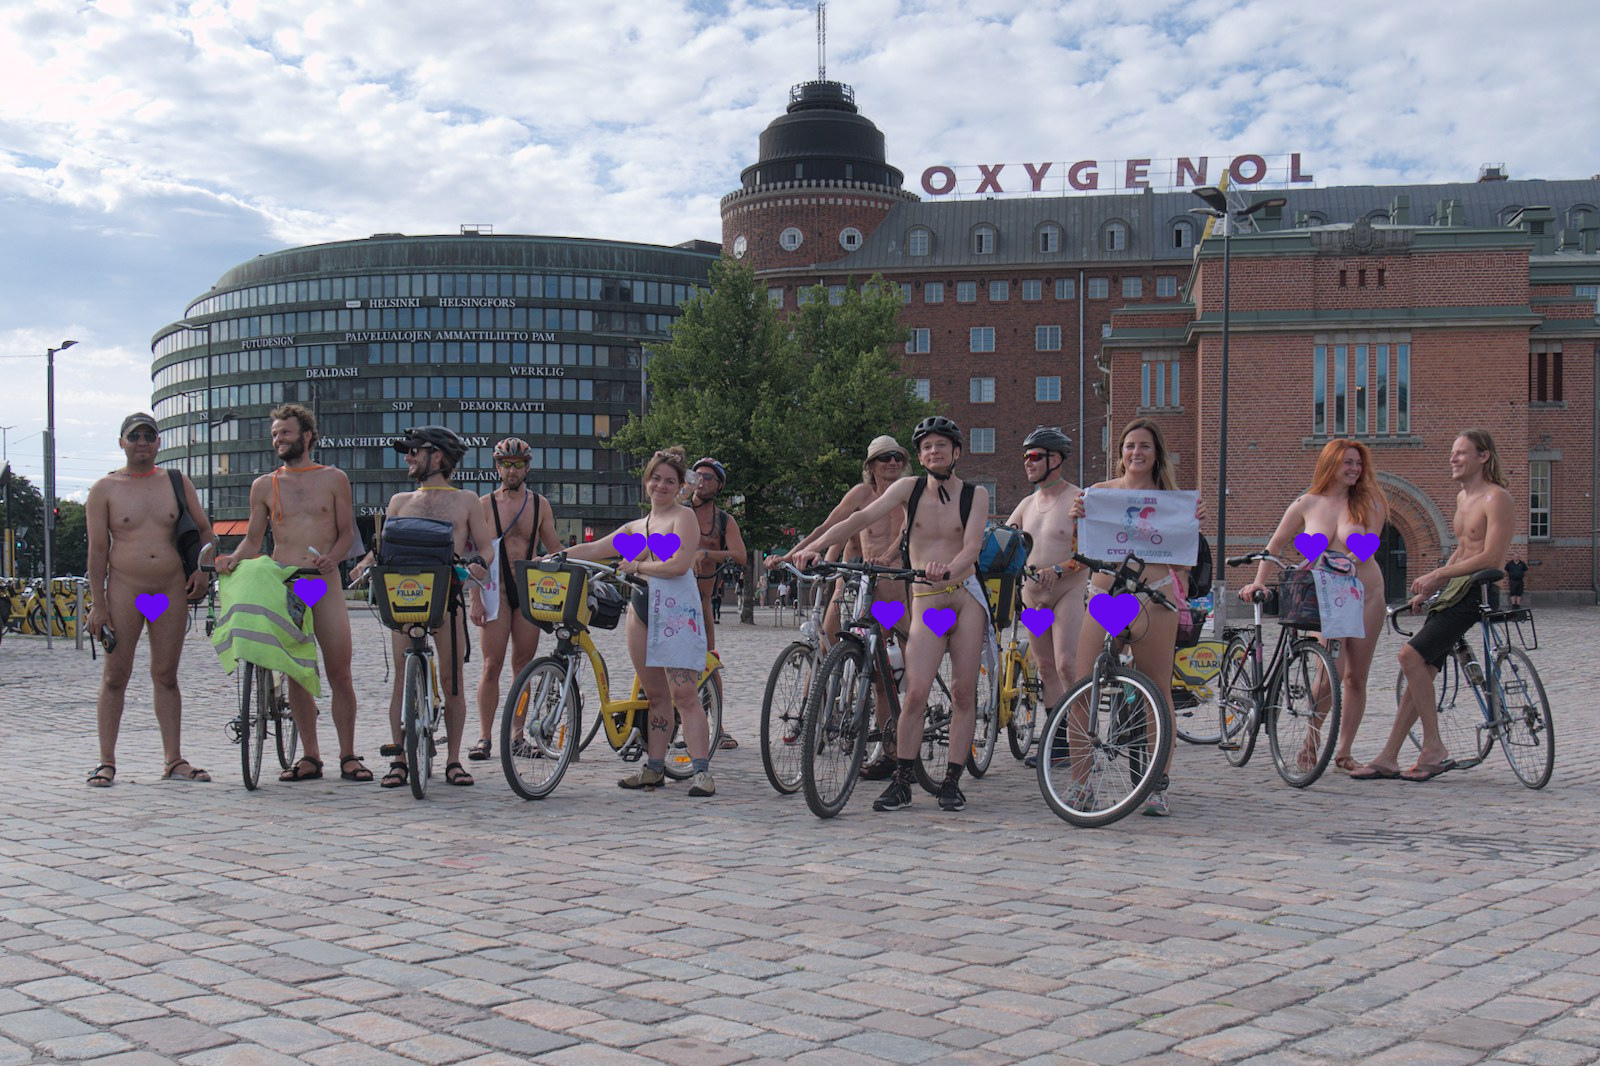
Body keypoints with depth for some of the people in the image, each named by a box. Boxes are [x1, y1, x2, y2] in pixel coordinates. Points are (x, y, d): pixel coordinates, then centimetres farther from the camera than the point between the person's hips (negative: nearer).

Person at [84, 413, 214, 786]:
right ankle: (106, 762, 5)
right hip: (124, 590, -2)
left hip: (171, 591, 2)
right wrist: (98, 604, -6)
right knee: (115, 676, 0)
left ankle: (173, 760, 11)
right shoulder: (104, 489, 2)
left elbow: (204, 529, 17)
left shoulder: (177, 483, 9)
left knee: (166, 676, 7)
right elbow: (97, 551, -1)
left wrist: (202, 569, 1)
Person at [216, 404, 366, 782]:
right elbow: (253, 540, 15)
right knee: (297, 674, 4)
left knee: (339, 673, -5)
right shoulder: (264, 486, 13)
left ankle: (348, 755, 5)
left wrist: (331, 557, -12)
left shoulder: (333, 479, 9)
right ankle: (310, 756, 11)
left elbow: (346, 532, 8)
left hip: (325, 583, -2)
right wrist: (233, 559, -6)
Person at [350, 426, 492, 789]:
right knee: (403, 677, -3)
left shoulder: (466, 501, 11)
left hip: (448, 598, -2)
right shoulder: (400, 501, 19)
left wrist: (478, 565, -15)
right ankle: (399, 758, 2)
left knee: (451, 679, -3)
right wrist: (367, 562, -6)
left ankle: (453, 760, 5)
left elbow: (487, 548, 7)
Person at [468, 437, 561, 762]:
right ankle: (484, 737, -4)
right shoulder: (485, 505, 2)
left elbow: (555, 548, 15)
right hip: (496, 589, -2)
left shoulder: (540, 504, 9)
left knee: (523, 665, 5)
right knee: (491, 665, -7)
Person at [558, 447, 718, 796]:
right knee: (655, 695, 10)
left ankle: (701, 770, -14)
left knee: (684, 694, -13)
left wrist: (638, 565, -4)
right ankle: (654, 768, 15)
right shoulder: (636, 527, 20)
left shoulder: (684, 516, -1)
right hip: (642, 610, 7)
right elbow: (592, 549, 21)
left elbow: (679, 564, -15)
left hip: (677, 610, -7)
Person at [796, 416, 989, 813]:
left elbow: (972, 546, -11)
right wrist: (815, 546, -18)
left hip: (967, 595, 0)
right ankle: (901, 781, -3)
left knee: (963, 692, 0)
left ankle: (952, 782, 9)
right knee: (916, 692, -11)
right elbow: (862, 518, -5)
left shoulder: (975, 494, 4)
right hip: (925, 602, 0)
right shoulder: (909, 488, 6)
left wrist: (949, 568, -33)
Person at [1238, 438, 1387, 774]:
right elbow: (1276, 544, 11)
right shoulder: (1307, 504, 3)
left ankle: (1343, 750, 14)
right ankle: (1311, 737, 1)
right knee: (1332, 672, -16)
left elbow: (1367, 549, -7)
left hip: (1366, 595, 1)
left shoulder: (1368, 502, 2)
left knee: (1356, 676, 4)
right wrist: (1258, 581, 3)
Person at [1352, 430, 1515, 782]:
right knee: (1421, 672, 5)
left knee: (1412, 655, -20)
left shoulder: (1497, 499, -11)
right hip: (1456, 592, 9)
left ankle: (1435, 749, -12)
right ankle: (1388, 759, 8)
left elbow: (1491, 557, -20)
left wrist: (1437, 575, -18)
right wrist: (1427, 590, 17)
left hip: (1479, 592, -9)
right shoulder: (1462, 497, 19)